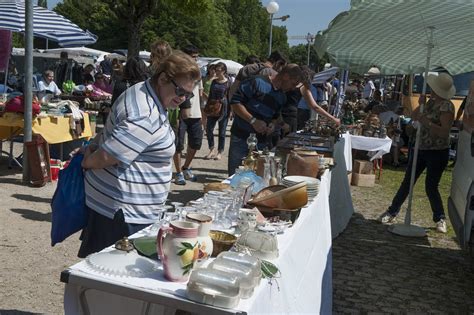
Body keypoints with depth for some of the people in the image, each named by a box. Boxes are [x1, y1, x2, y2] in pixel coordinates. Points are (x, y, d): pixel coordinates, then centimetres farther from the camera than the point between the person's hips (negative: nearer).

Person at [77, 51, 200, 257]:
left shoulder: (141, 94, 9)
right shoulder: (144, 117, -26)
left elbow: (111, 133, 16)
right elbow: (106, 157, -26)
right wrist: (87, 163, -6)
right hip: (121, 212, -10)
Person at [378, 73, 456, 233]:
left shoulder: (447, 106, -16)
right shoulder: (431, 101, 7)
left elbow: (444, 132, -23)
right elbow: (414, 116, 13)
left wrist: (426, 122, -29)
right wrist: (420, 105, -5)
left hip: (437, 153, -7)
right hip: (420, 148, 7)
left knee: (431, 187, -1)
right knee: (407, 182, 10)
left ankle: (440, 219, 19)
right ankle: (392, 212, 19)